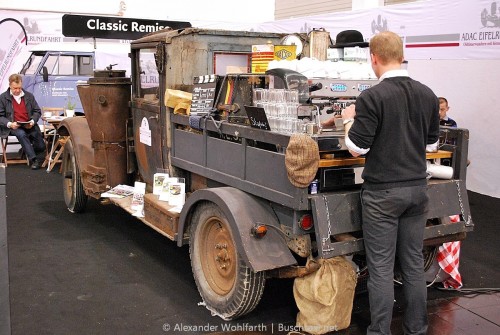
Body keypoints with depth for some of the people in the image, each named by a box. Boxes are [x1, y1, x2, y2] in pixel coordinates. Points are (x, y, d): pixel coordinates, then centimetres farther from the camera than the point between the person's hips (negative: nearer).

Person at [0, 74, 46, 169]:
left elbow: (37, 111, 14)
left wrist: (32, 121, -7)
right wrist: (9, 124, -17)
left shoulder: (29, 96, 14)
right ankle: (33, 159, -30)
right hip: (13, 127, -2)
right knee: (21, 134, -37)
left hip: (29, 125, 2)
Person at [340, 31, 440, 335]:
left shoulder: (371, 98, -15)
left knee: (381, 267, 2)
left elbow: (356, 148, -13)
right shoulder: (427, 95, 4)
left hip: (383, 192, -6)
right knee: (414, 262, 14)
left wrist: (350, 119, 3)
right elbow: (431, 144, 13)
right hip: (417, 188, 6)